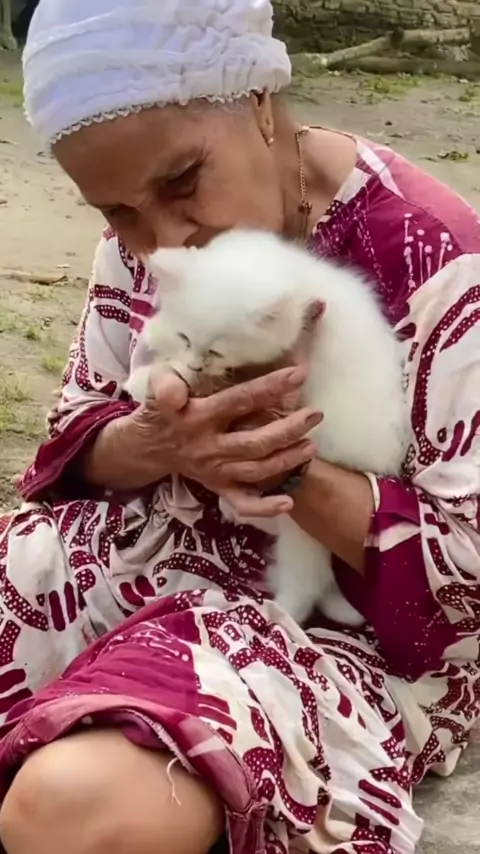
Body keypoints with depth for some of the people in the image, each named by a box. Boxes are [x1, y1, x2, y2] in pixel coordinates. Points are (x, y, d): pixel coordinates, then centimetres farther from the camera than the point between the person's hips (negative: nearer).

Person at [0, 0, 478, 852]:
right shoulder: (144, 243, -1)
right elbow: (72, 438, 5)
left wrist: (288, 468, -31)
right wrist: (157, 443, -20)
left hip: (356, 624, -6)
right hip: (167, 558, 6)